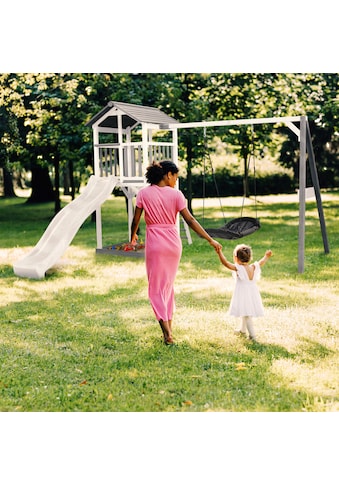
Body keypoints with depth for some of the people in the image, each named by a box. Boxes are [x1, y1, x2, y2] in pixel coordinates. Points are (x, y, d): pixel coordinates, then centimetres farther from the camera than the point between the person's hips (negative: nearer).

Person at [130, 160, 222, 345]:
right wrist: (210, 240, -4)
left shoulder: (144, 193, -4)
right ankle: (168, 328, 23)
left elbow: (136, 220, -1)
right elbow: (190, 220, -8)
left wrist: (133, 236, 20)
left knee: (156, 288, 4)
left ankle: (167, 333, -6)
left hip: (155, 244, -2)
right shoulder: (176, 194, -5)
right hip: (174, 243, 2)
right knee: (168, 285, 18)